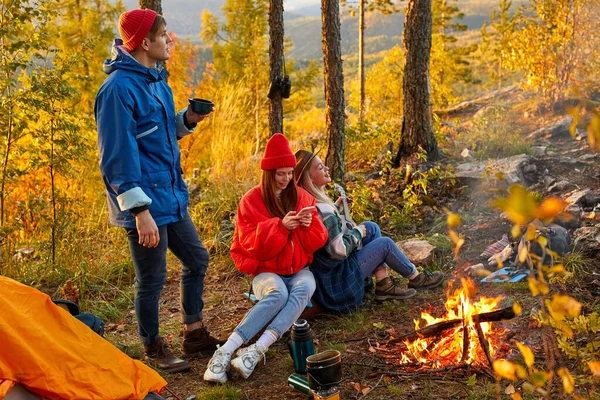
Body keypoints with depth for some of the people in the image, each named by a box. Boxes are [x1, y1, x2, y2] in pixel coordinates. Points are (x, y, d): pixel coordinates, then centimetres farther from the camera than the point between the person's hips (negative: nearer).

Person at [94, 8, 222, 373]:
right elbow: (118, 156, -21)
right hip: (146, 204, -9)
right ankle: (153, 350, 24)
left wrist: (187, 120, 2)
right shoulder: (119, 89, -18)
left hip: (171, 198, 9)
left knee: (198, 260, 17)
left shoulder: (157, 80, 10)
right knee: (152, 279, 4)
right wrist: (140, 209, -22)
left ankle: (195, 334, 33)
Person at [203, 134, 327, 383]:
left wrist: (308, 225, -16)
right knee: (278, 294, -38)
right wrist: (280, 226, -21)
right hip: (267, 271, -3)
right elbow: (249, 245, -9)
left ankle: (256, 351, -47)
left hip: (299, 270, 3)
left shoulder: (302, 197, 7)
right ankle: (226, 351, -43)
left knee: (304, 288, -34)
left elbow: (317, 242, 7)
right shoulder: (252, 200, -2)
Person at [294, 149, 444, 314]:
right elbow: (339, 251, -30)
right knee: (385, 244, -1)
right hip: (337, 280, -10)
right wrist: (357, 232, -13)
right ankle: (416, 278, 24)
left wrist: (335, 206, 7)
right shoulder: (323, 210, -30)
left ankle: (384, 285, 10)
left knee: (371, 228, 11)